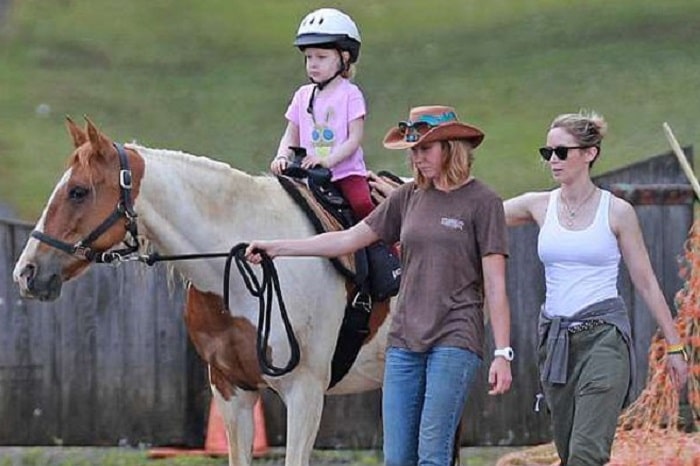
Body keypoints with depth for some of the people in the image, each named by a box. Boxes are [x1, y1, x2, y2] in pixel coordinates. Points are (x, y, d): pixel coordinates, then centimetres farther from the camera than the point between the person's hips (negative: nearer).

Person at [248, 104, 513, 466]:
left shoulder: (482, 202, -4)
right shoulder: (409, 197, 11)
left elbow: (495, 286, -6)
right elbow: (349, 239, 14)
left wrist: (503, 354, -11)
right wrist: (277, 248, 10)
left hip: (454, 341, -6)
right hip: (404, 341, 6)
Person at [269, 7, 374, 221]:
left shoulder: (350, 94, -3)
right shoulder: (303, 95, 12)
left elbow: (355, 139, -9)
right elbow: (291, 135, 14)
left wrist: (328, 160, -22)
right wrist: (282, 157, -6)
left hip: (346, 171, -5)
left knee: (362, 204, -28)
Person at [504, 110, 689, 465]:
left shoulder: (617, 212, -2)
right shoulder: (539, 206, 7)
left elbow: (646, 282, 3)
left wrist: (674, 346, 4)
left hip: (604, 335, -5)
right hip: (555, 339, 5)